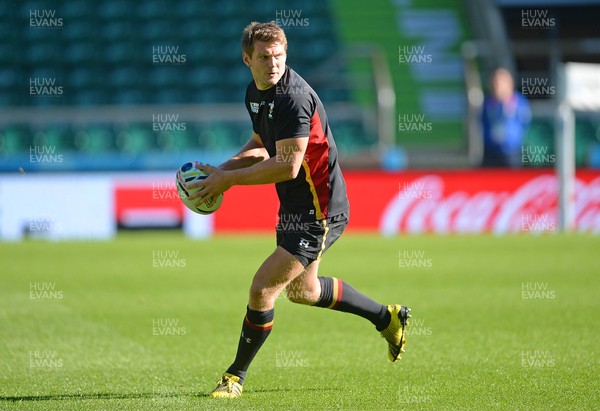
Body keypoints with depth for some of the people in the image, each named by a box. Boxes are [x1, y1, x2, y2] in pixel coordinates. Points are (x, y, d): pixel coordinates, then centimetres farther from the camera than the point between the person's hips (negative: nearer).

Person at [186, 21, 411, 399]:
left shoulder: (294, 98, -25)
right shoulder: (255, 92, 5)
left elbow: (287, 166, -29)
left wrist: (228, 179, -23)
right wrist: (224, 169, 3)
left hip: (319, 212, -11)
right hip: (294, 208, 11)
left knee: (263, 289, -12)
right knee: (302, 290, 26)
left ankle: (236, 376, 5)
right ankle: (388, 318, 43)